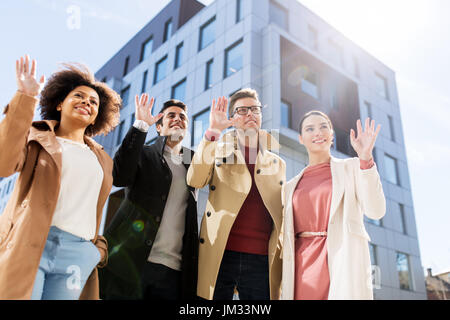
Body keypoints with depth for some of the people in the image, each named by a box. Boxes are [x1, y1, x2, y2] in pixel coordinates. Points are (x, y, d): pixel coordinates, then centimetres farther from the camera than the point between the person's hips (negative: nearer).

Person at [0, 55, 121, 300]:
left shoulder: (102, 159, 20)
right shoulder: (37, 137, 11)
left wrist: (99, 245, 10)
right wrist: (25, 99, -12)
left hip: (78, 254, 3)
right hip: (28, 244, -3)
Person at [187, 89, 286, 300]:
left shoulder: (277, 163, 16)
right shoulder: (218, 152, 10)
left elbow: (283, 214, 16)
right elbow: (194, 180, -10)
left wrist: (282, 256, 7)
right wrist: (213, 132, -14)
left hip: (261, 260, 2)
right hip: (219, 256, -1)